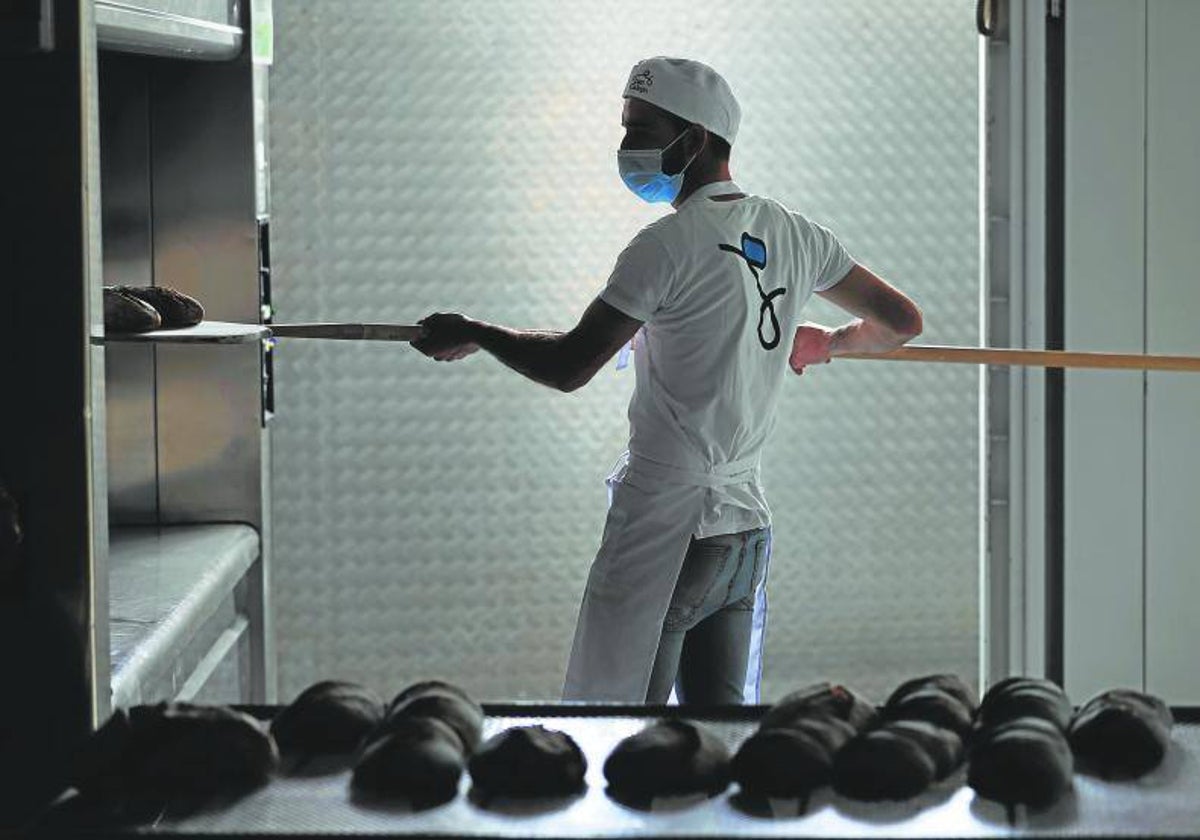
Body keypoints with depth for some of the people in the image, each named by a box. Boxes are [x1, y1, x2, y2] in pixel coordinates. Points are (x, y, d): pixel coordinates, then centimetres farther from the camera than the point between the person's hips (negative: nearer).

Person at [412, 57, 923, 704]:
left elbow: (567, 367, -14)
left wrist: (471, 333, 2)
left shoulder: (669, 245, -12)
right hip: (745, 523, 8)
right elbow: (901, 322, 20)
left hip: (664, 525, -8)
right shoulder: (795, 237, 10)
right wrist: (829, 344, 39)